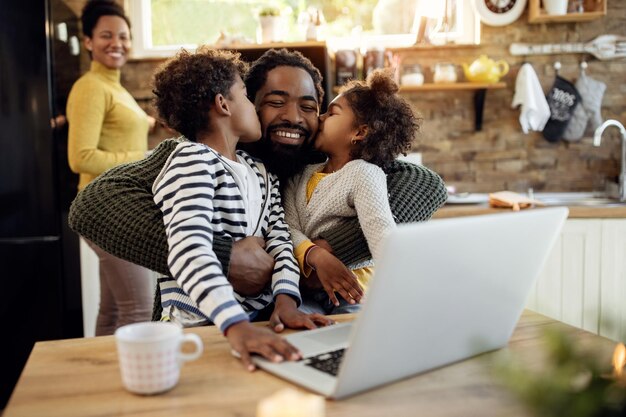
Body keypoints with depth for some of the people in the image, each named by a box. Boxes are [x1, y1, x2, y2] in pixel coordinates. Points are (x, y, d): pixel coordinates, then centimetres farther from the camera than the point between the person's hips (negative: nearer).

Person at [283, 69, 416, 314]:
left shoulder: (364, 174, -7)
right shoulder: (303, 173, 11)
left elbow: (382, 234, -22)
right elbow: (289, 226, -2)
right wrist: (316, 256, -24)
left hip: (351, 294, -3)